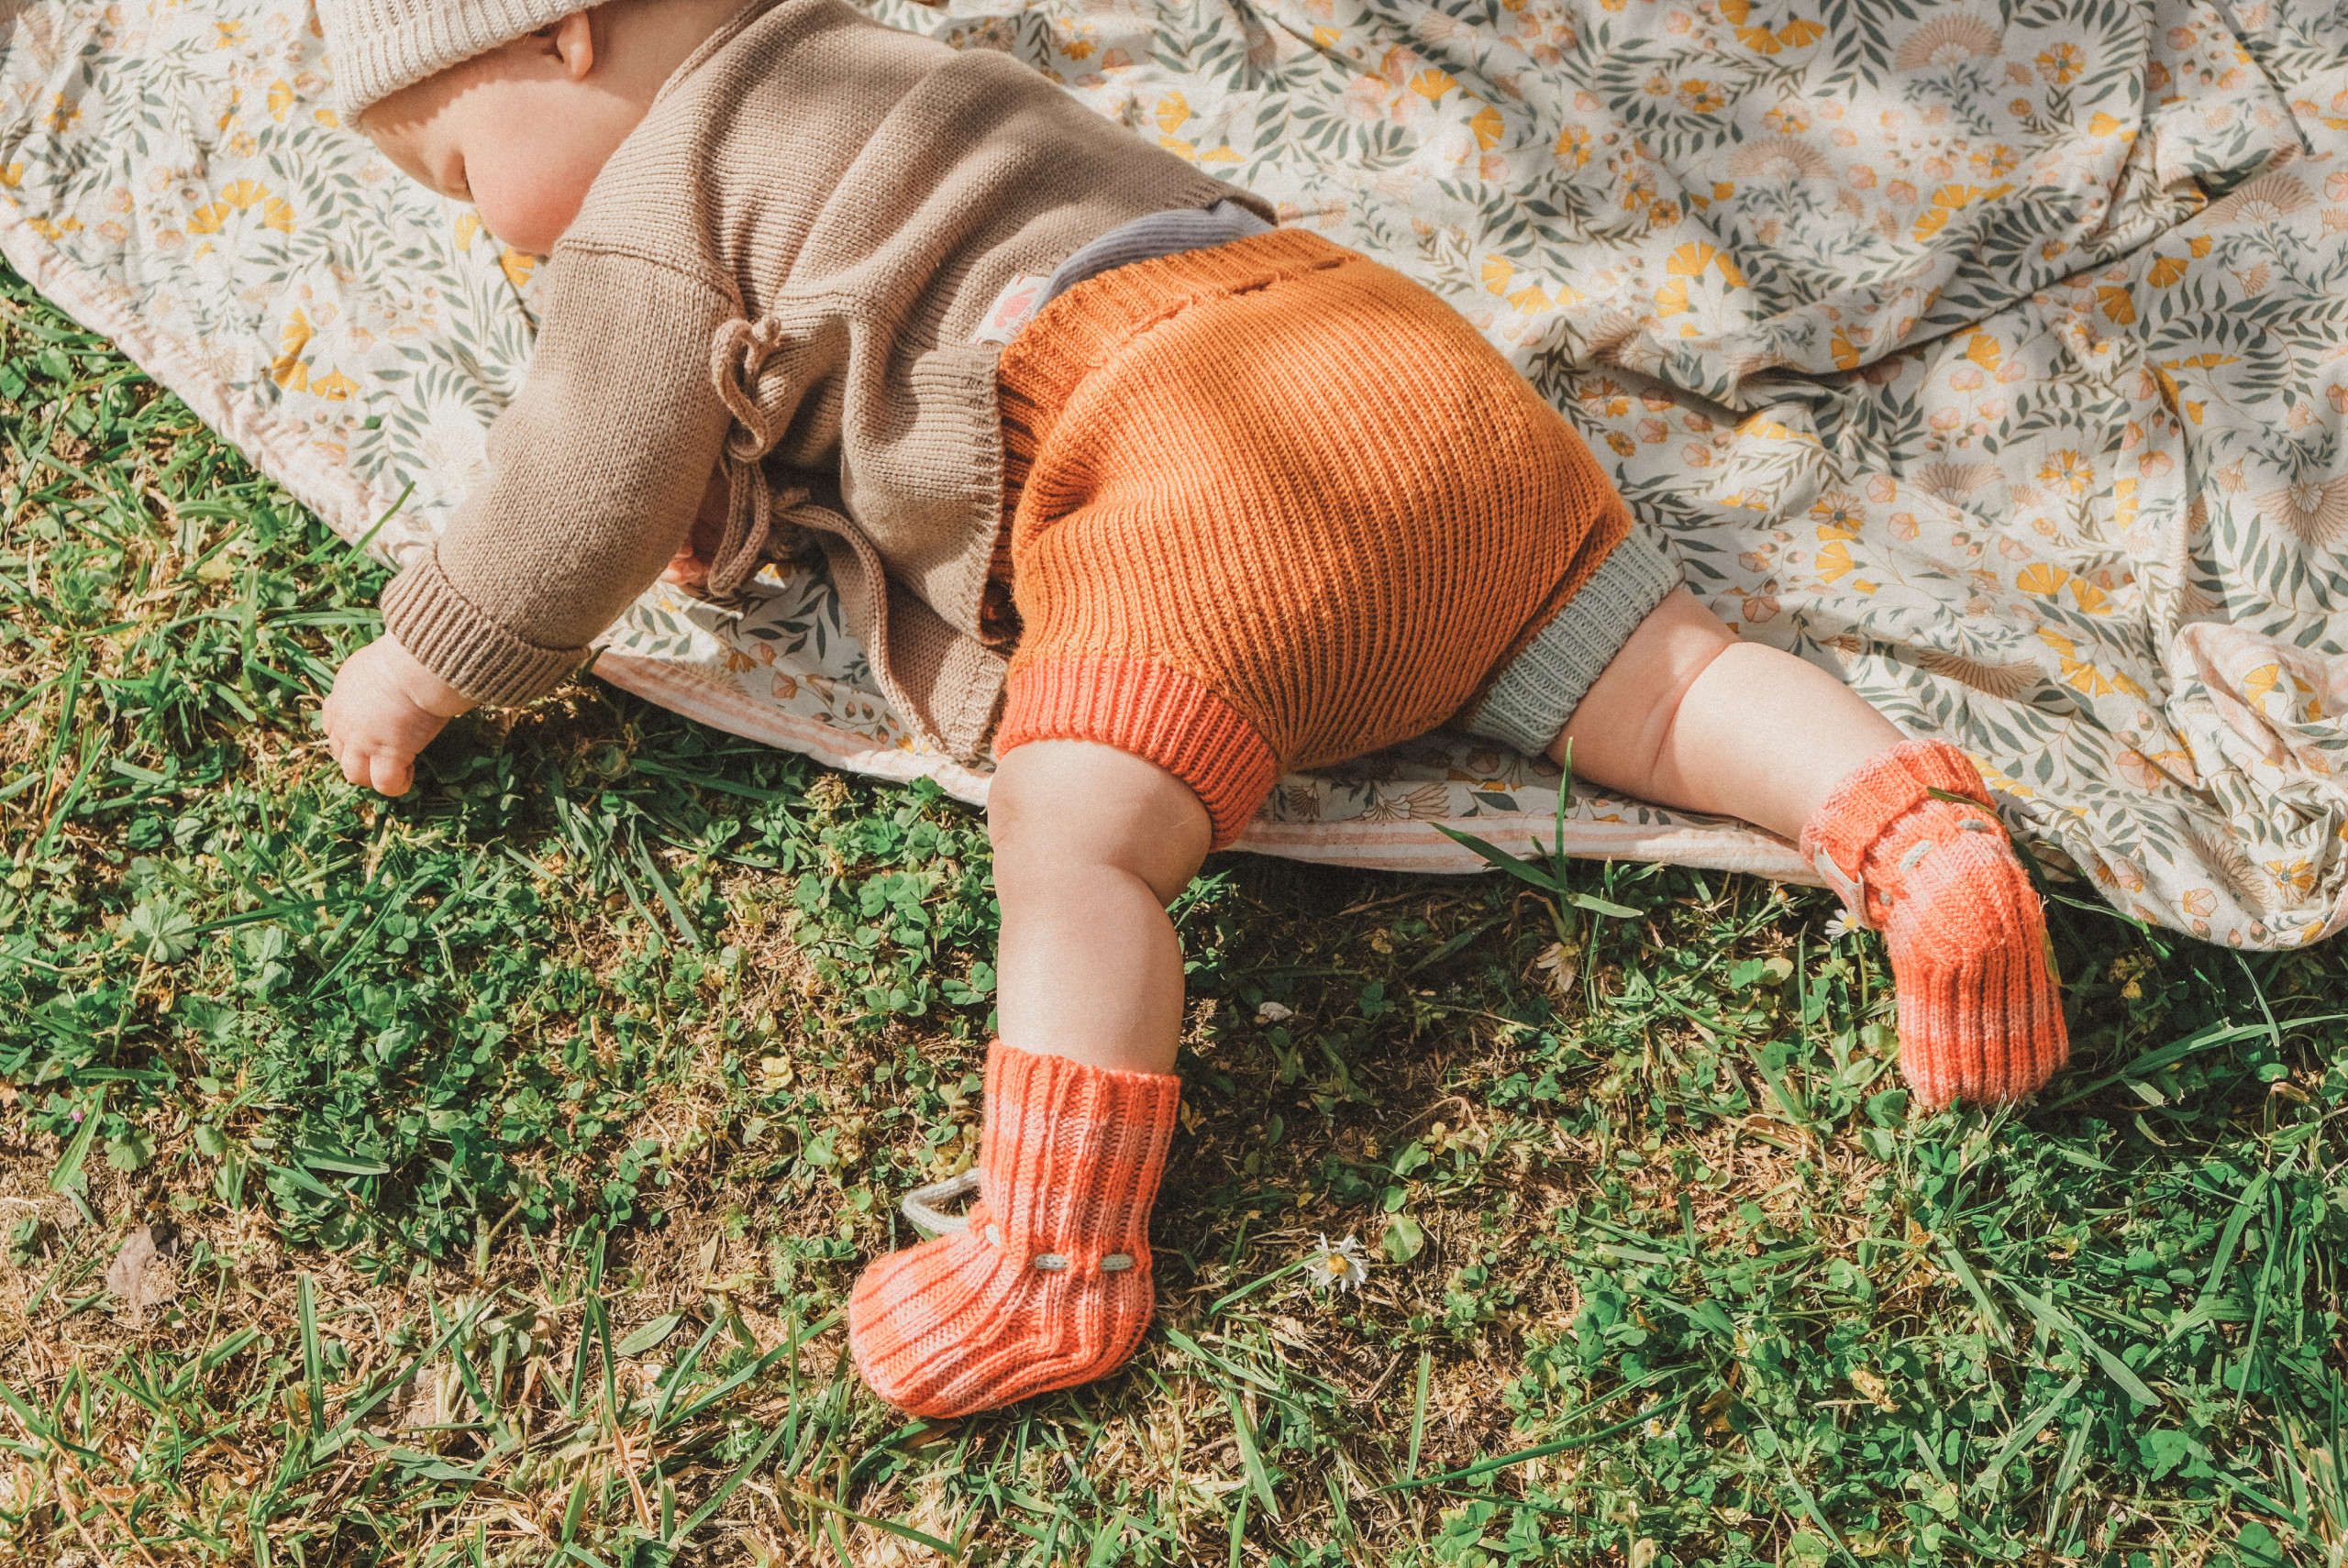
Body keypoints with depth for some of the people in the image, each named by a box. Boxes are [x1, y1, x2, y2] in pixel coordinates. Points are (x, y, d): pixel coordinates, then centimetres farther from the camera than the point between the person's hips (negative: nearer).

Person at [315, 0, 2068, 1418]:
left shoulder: (651, 205, 10)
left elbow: (587, 500, 11)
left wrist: (424, 668, 25)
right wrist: (748, 476, 38)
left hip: (1198, 448, -9)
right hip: (1398, 343, 9)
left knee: (1070, 839, -19)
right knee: (1657, 669, 6)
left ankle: (1057, 1261, -31)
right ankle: (1909, 818, -14)